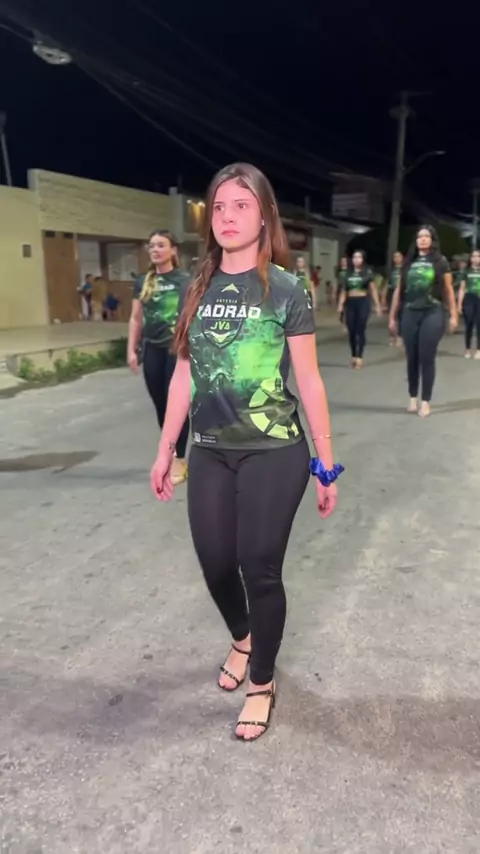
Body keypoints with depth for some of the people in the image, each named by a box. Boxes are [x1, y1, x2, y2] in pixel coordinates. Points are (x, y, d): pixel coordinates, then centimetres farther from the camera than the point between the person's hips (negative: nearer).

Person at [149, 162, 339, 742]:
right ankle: (241, 639, 46)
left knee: (260, 569, 3)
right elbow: (184, 375, 9)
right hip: (209, 453, 4)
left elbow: (308, 382, -5)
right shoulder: (197, 290, 6)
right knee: (215, 564, 11)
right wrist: (165, 450, 10)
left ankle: (262, 684, 29)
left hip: (274, 454, -4)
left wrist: (326, 465, -4)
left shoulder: (286, 290, -5)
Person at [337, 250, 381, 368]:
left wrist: (377, 305, -1)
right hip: (350, 303, 3)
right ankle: (353, 356, 15)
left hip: (363, 302, -3)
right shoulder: (347, 273, 8)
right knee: (351, 331, 4)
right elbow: (343, 291, 10)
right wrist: (340, 305, 2)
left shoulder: (368, 273, 1)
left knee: (360, 330, -5)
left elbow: (373, 290, 2)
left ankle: (359, 357, -1)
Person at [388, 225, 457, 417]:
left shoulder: (440, 262, 4)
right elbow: (399, 290, 12)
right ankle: (413, 397, 20)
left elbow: (448, 290, 5)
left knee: (427, 358, -2)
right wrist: (392, 316, 10)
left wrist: (453, 315, 0)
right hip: (410, 313, 3)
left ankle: (425, 401, 7)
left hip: (433, 313, -2)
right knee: (412, 358, 6)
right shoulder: (408, 263, 11)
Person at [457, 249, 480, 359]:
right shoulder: (467, 272, 7)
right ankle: (468, 349, 12)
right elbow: (462, 288, 7)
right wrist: (459, 304, 1)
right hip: (469, 300, 0)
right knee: (469, 325, 3)